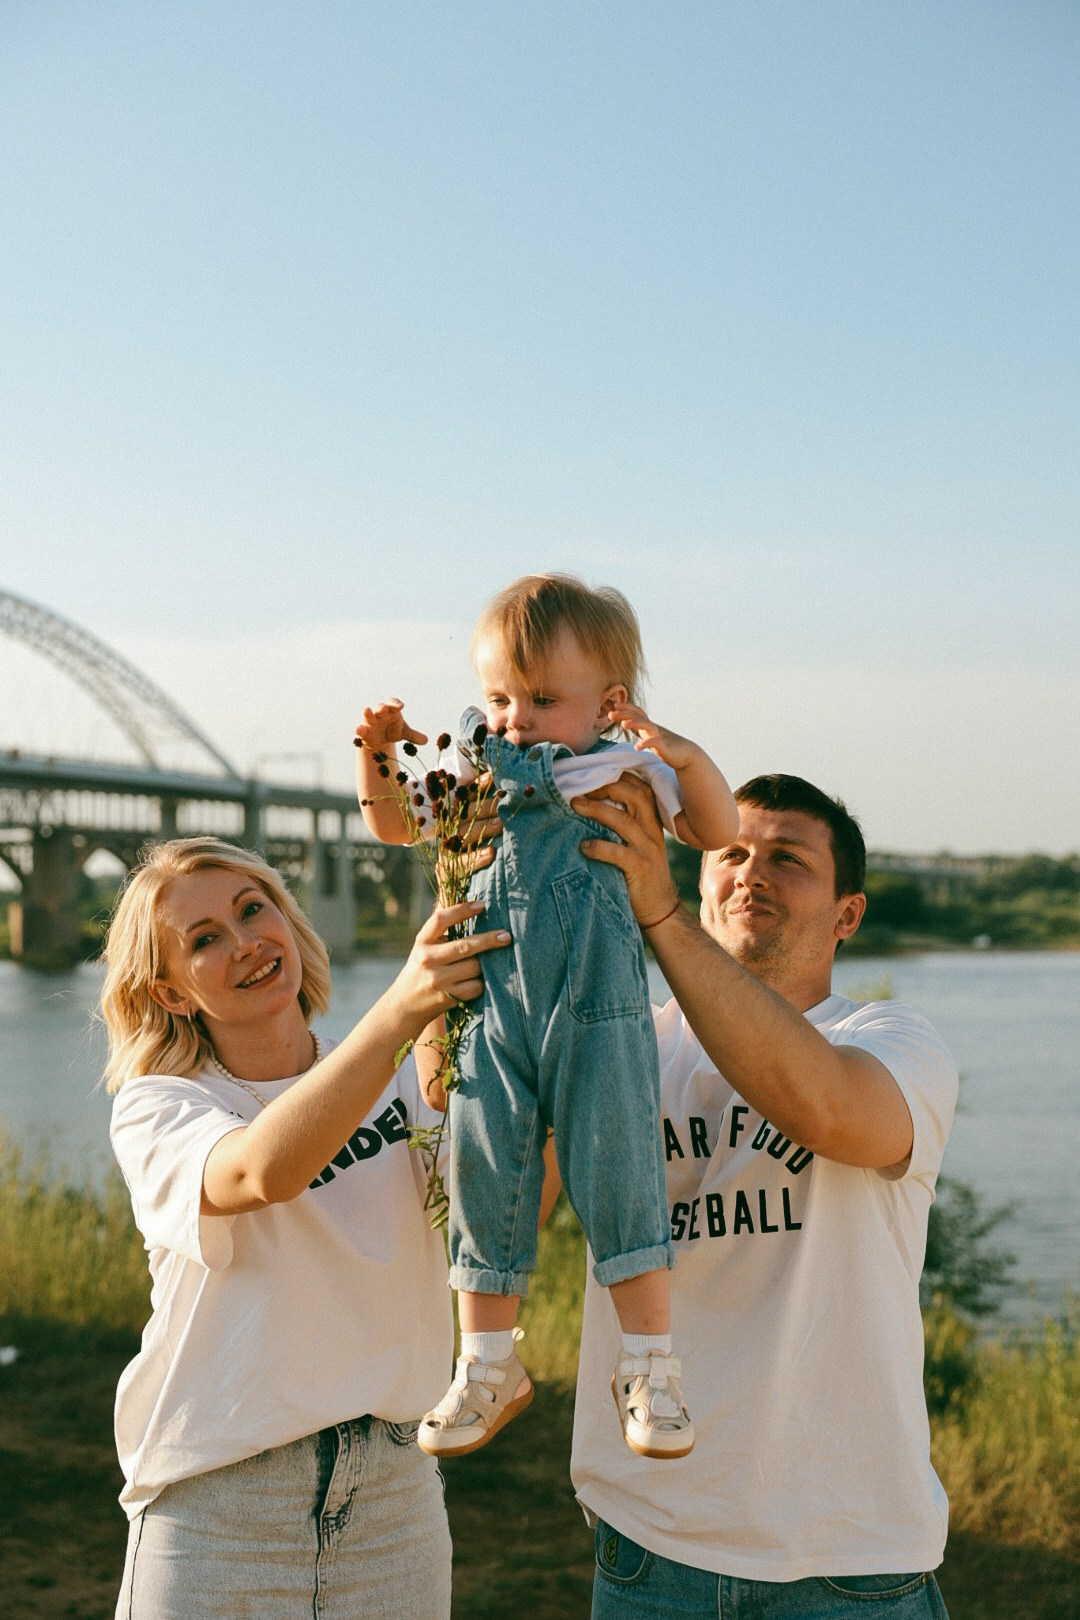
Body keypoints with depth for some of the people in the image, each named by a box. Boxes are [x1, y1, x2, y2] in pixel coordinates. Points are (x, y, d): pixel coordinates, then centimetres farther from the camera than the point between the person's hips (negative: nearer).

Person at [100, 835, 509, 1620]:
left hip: (395, 1506, 3)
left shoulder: (402, 1082, 3)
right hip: (218, 1518, -2)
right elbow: (262, 1171, -29)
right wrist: (400, 1010, -40)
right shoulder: (156, 1110, -6)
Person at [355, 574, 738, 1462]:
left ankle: (651, 1365, 7)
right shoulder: (475, 766, 12)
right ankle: (488, 1363, 19)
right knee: (485, 1178, 5)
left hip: (594, 1006, -3)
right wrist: (378, 756, 7)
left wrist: (688, 758, -15)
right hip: (493, 1010, 3)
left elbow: (718, 833, 1)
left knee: (618, 1175, -5)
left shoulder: (623, 768, 3)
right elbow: (397, 826, 24)